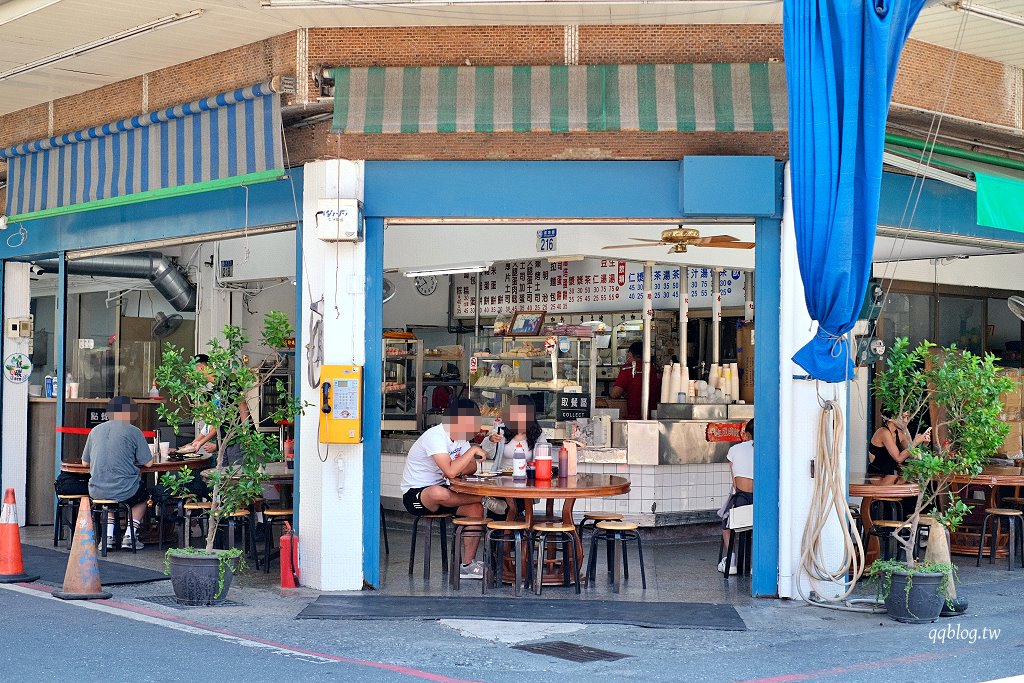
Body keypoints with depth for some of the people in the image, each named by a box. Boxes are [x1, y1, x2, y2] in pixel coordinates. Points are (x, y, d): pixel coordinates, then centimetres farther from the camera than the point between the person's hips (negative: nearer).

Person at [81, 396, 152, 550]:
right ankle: (129, 536, 16)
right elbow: (147, 462, -3)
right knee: (143, 496, 29)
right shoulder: (134, 431, -4)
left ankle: (109, 535, 21)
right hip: (125, 490, -3)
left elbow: (85, 462, 15)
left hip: (96, 491, 4)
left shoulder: (96, 430, 8)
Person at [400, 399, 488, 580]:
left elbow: (471, 468, 6)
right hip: (414, 495, -8)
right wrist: (472, 450, -25)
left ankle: (468, 565, -7)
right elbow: (450, 472, -35)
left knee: (476, 509, -14)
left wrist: (458, 470, -16)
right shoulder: (435, 436, -24)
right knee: (439, 493, -41)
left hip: (439, 490, 8)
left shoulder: (461, 436, 4)